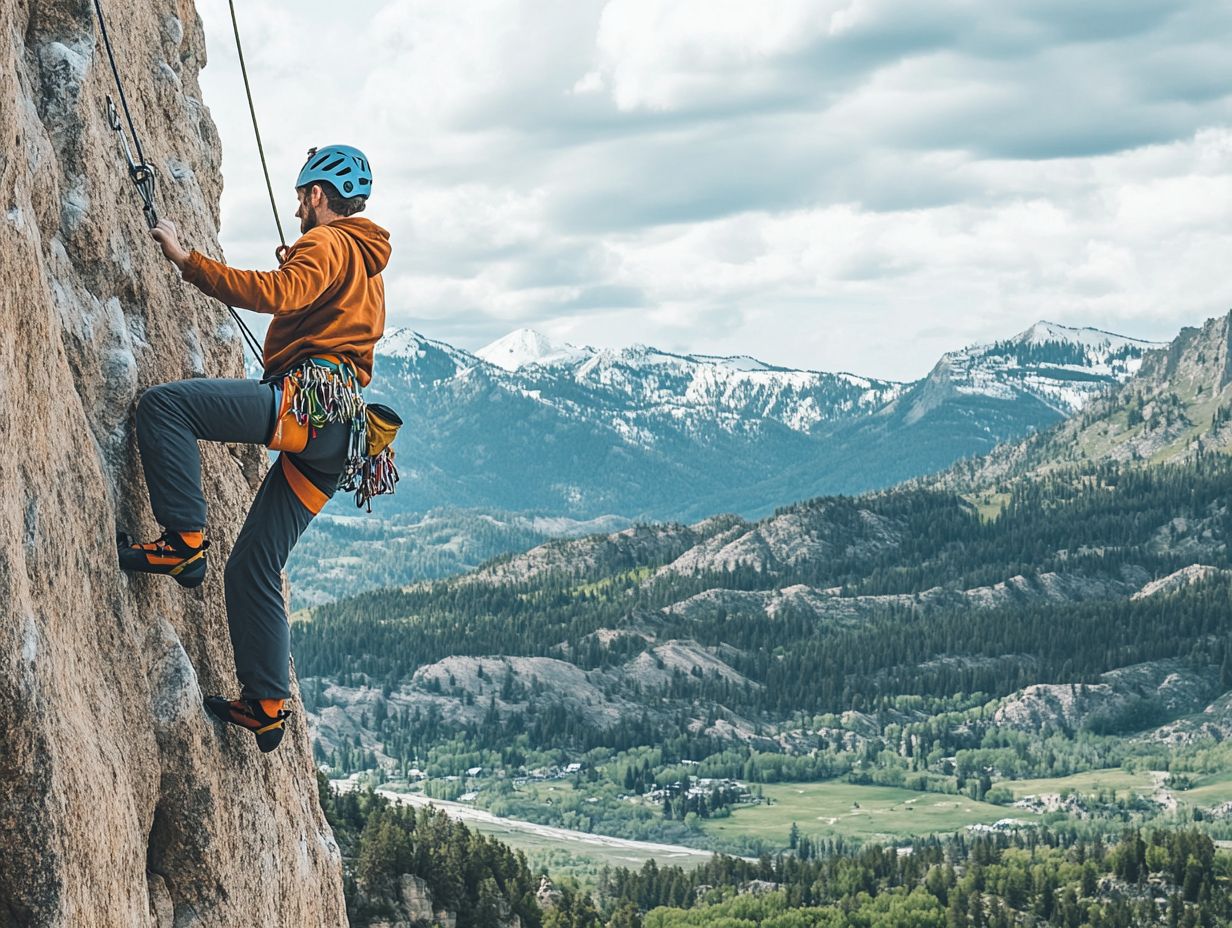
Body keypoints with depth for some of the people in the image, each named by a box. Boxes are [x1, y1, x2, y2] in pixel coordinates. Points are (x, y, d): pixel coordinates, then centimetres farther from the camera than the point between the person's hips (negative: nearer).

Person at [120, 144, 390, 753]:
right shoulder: (366, 266, 32)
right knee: (253, 569, 12)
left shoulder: (325, 245, 1)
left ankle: (184, 541, -25)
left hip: (304, 401, -10)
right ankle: (266, 706, 11)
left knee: (163, 404, -20)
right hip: (335, 435, 10)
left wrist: (187, 260, -18)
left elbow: (273, 295, -20)